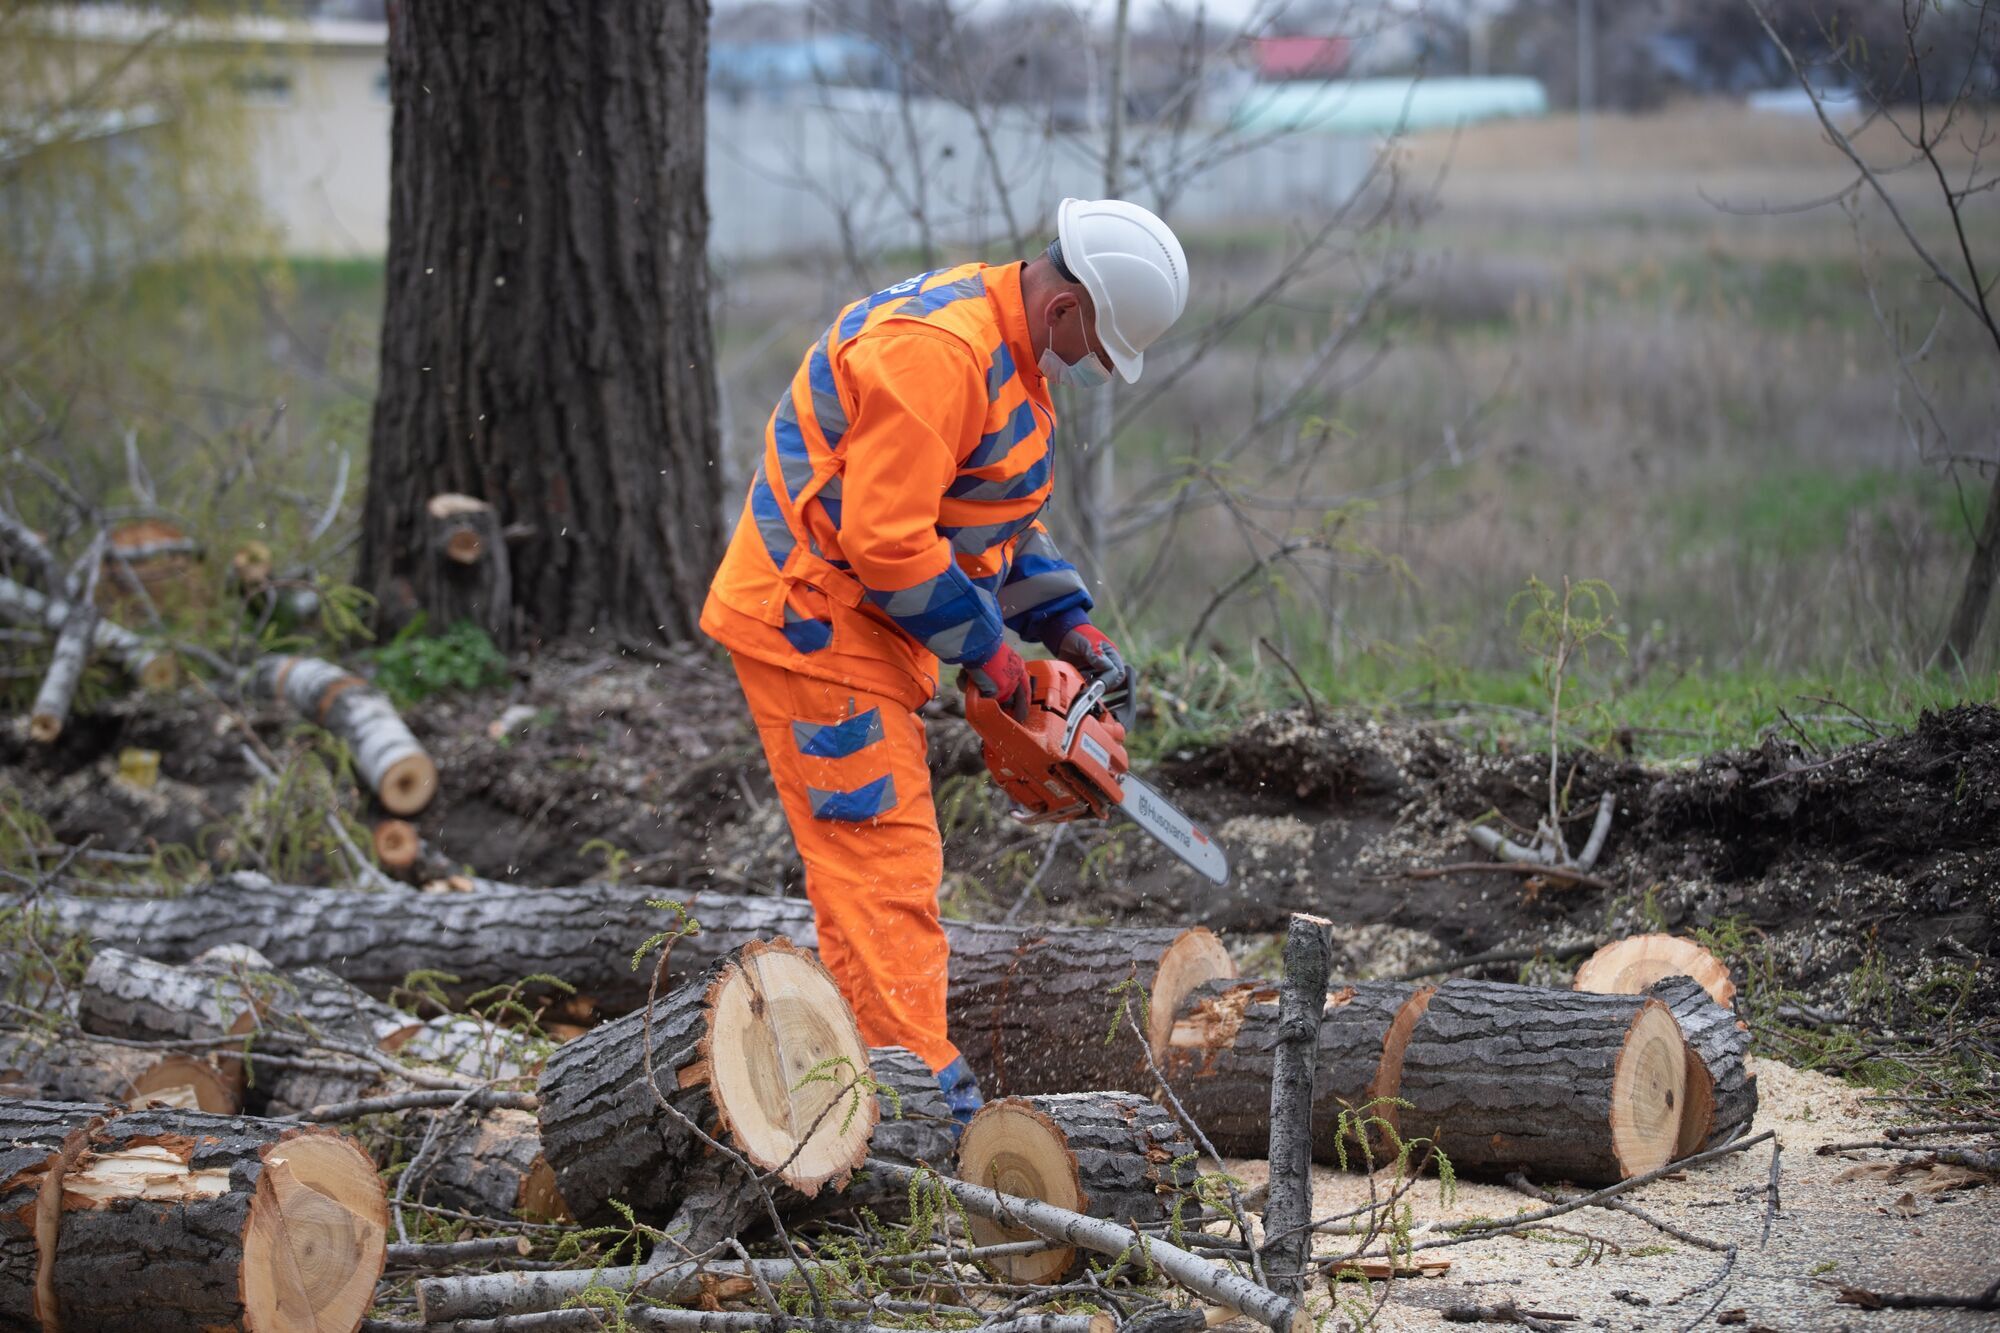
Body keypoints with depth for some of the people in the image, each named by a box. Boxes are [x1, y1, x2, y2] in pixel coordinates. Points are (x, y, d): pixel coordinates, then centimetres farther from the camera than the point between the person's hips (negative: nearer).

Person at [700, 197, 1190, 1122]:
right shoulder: (935, 353, -24)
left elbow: (1000, 514, 21)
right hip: (812, 622, -11)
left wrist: (1065, 624, 10)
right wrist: (983, 646, -15)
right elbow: (886, 537, -26)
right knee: (885, 866, -12)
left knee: (878, 869, 14)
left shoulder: (1011, 352, 11)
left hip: (862, 628, 11)